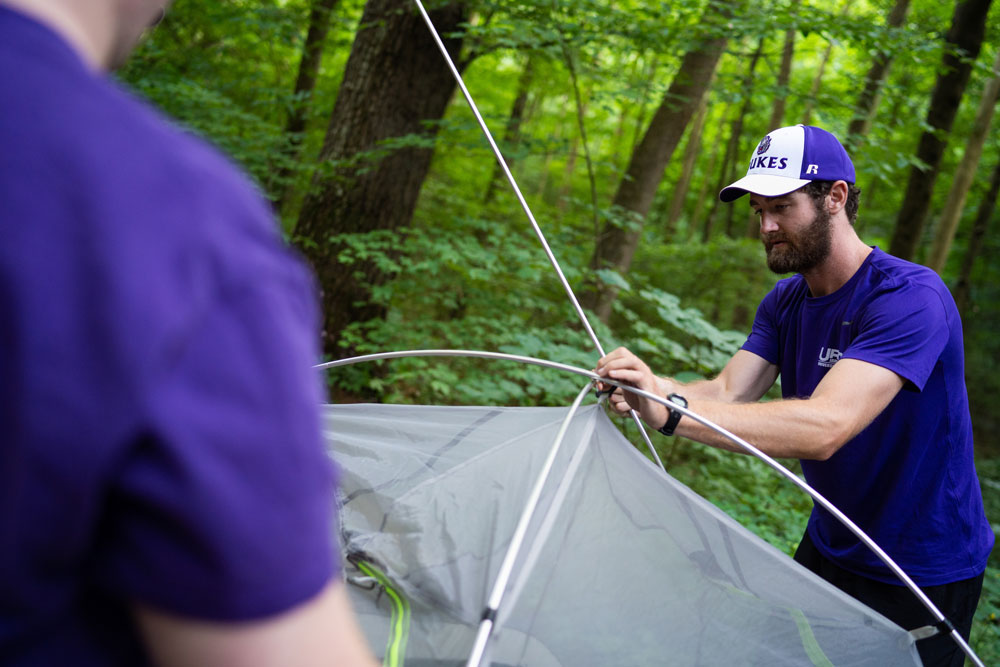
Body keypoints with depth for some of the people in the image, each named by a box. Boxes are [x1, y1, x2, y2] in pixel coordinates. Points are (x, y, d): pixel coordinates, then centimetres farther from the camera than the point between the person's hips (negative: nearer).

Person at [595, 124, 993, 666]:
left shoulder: (911, 296, -28)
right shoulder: (784, 303, 1)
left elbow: (825, 426, -40)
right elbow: (728, 392, -12)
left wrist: (671, 412, -49)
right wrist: (654, 387, -35)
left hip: (926, 576, -7)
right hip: (828, 548, 7)